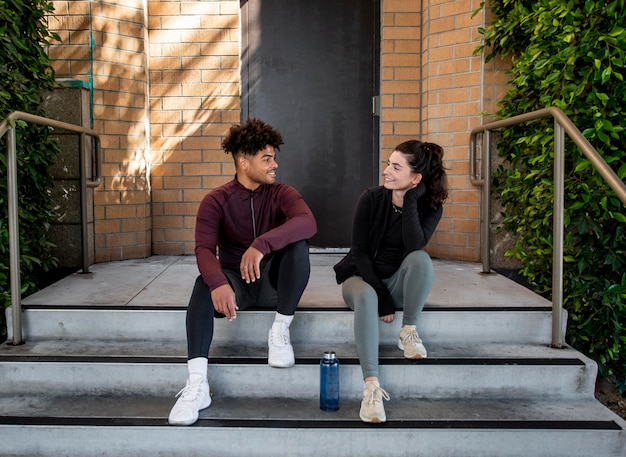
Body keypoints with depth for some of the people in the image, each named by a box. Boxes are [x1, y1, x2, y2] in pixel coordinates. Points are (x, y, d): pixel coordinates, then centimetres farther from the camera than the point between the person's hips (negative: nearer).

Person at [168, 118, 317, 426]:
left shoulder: (281, 194, -5)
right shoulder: (216, 201, -6)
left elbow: (308, 222, -28)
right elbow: (204, 249, -23)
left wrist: (261, 245, -45)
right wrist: (218, 283, -46)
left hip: (273, 282, 0)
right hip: (234, 280, 0)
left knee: (298, 243, -28)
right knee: (204, 283, -33)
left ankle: (280, 331, -17)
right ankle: (197, 385, -38)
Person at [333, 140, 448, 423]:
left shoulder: (430, 206, -7)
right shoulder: (371, 199, -11)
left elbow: (414, 246, -26)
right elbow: (359, 251, -13)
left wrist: (409, 201, -28)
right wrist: (381, 296, -19)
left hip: (396, 281, 2)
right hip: (362, 277, -1)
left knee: (421, 259, -30)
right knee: (366, 297, -37)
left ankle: (409, 332, -15)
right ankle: (371, 384, -41)